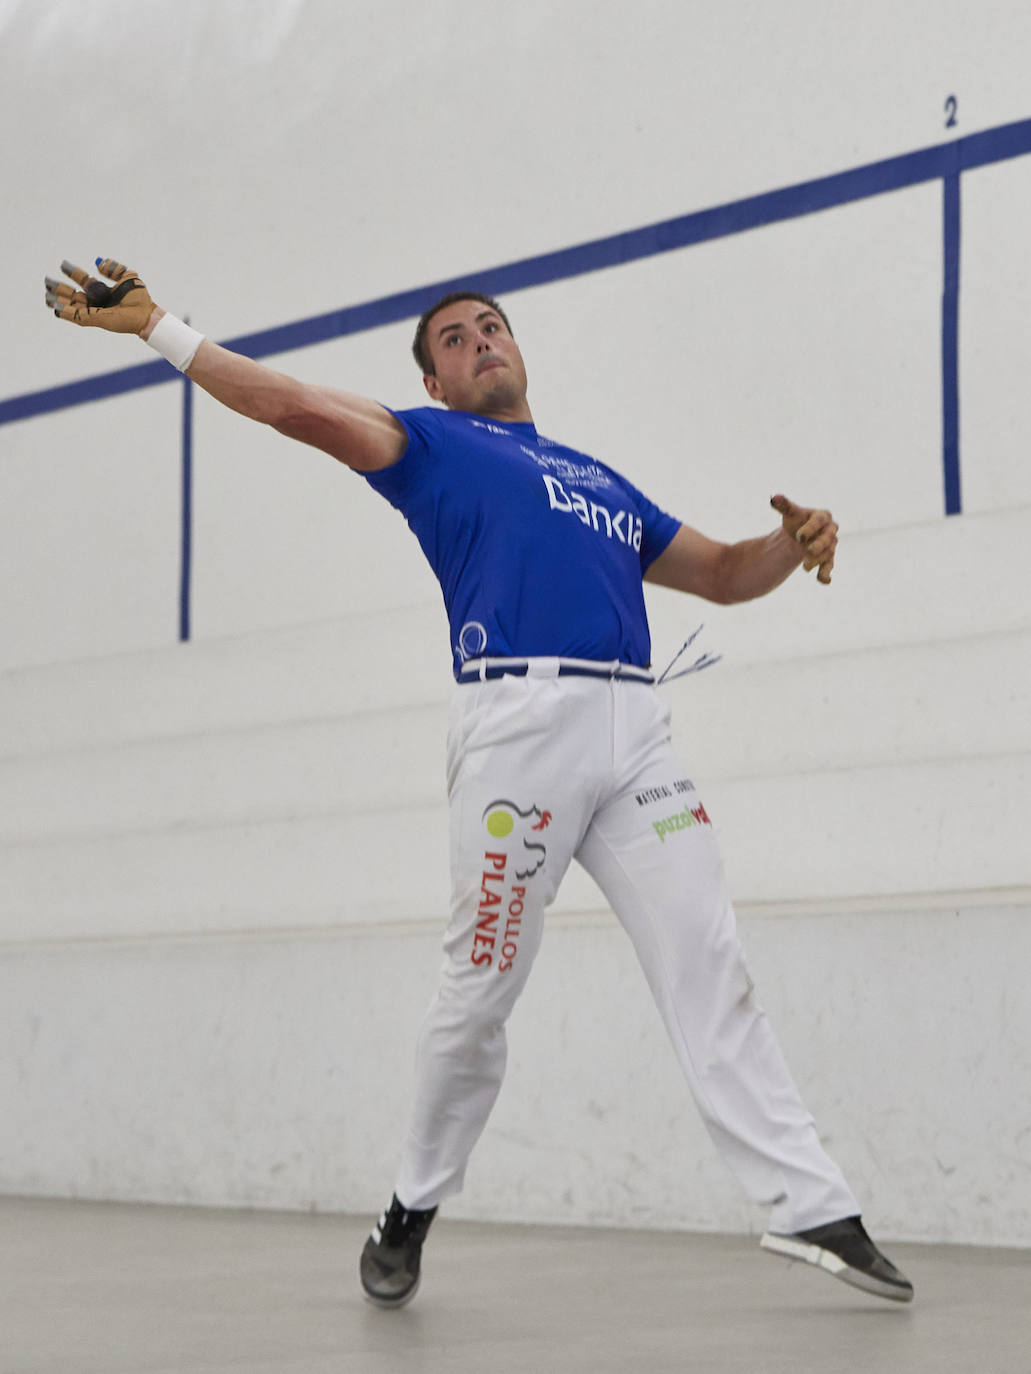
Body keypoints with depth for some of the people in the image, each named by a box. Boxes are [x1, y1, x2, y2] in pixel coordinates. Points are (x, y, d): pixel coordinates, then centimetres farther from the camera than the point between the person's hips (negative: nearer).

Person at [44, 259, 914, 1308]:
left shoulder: (602, 481, 31)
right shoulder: (434, 445, 16)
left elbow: (723, 573, 32)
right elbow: (299, 408, 3)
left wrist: (793, 544, 11)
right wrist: (158, 327, -1)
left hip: (636, 731, 4)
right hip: (518, 719, -4)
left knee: (711, 973, -4)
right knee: (480, 992, -3)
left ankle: (811, 1209, -7)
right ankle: (411, 1212, 15)